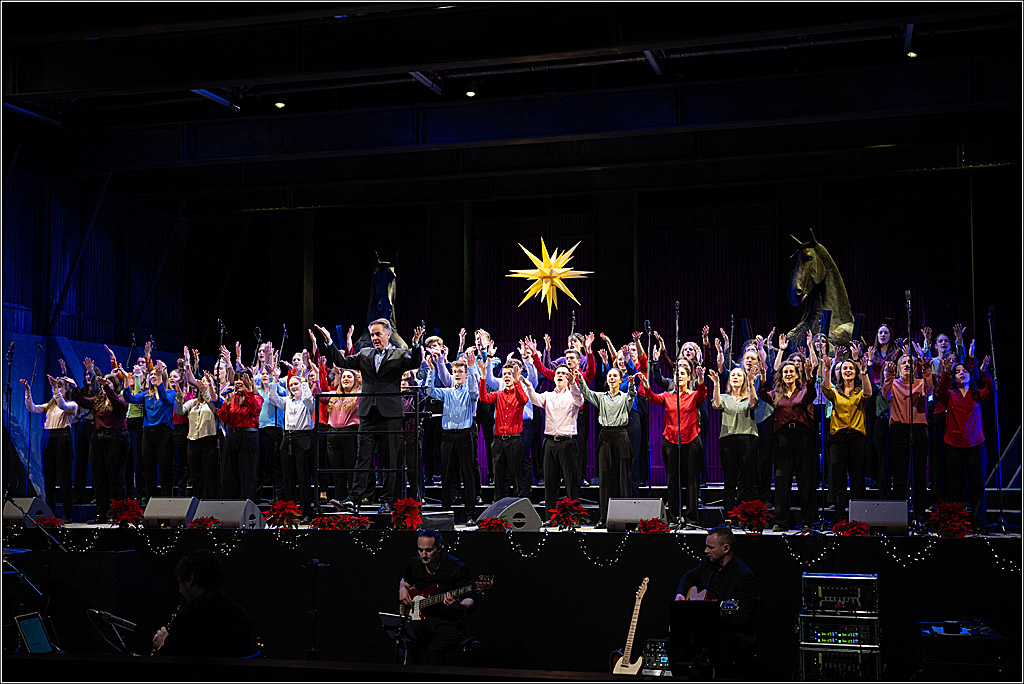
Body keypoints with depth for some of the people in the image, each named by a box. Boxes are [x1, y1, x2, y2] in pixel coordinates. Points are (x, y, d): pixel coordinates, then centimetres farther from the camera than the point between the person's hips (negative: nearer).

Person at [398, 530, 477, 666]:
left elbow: (471, 601, -12)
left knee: (434, 649, -34)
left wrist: (458, 605, -34)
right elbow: (404, 580, 32)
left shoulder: (457, 568, -10)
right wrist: (402, 588, 8)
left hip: (449, 623, -4)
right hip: (421, 618, 5)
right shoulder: (414, 563, 7)